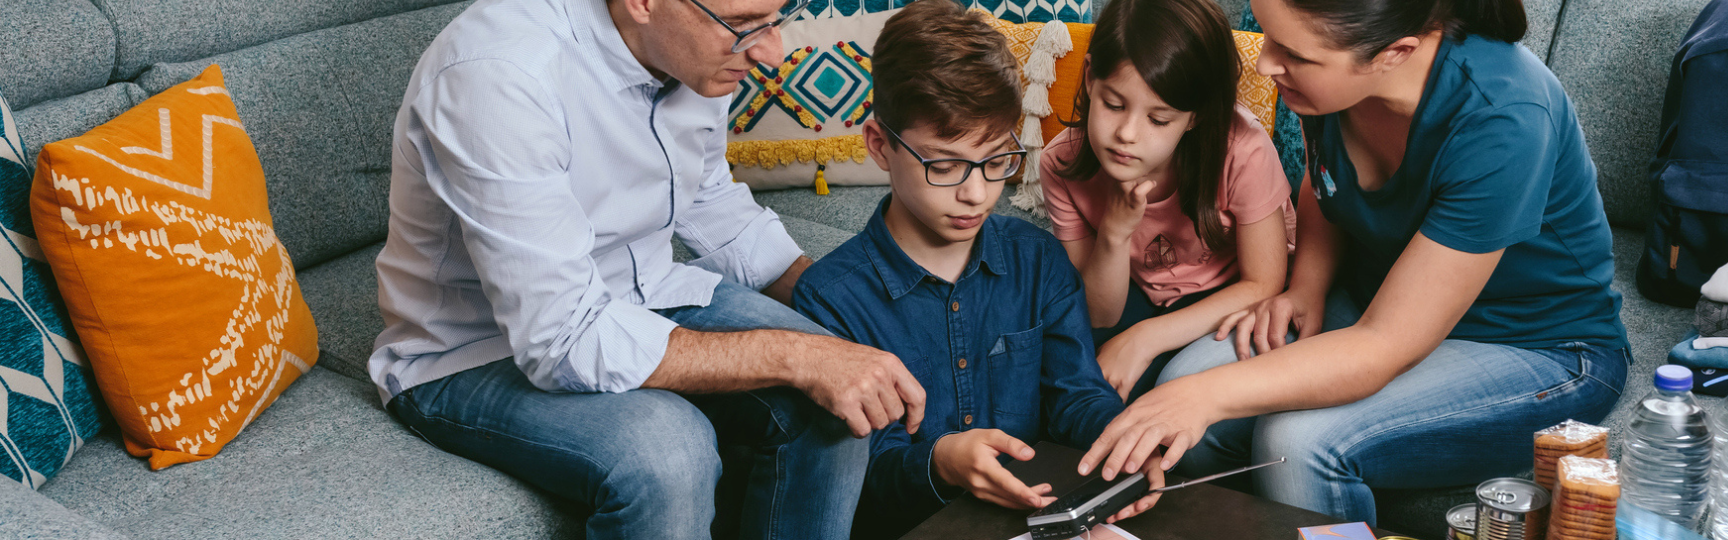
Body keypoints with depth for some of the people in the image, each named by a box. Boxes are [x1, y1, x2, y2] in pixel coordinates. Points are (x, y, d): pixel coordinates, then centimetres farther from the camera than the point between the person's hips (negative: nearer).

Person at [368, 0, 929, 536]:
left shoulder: (697, 48, -7)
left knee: (835, 404, -16)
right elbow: (565, 341, -34)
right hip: (478, 352, -6)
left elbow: (716, 214, 10)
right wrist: (796, 356, -34)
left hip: (639, 298, 7)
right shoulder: (499, 75, -31)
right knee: (665, 448, -33)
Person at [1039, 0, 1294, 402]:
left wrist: (1145, 338, -29)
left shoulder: (1243, 153, -30)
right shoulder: (1063, 166, -21)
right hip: (1137, 295, 2)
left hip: (1231, 295, -2)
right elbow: (1100, 318, -13)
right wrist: (1114, 235, -35)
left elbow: (1263, 286, -18)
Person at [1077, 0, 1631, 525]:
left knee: (1299, 442, -29)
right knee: (1184, 380, -16)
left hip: (1541, 351, -6)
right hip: (1377, 299, 6)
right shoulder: (1331, 65, -13)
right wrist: (1305, 290, -6)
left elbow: (1385, 346, -32)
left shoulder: (1500, 124, -33)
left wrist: (1208, 395, -38)